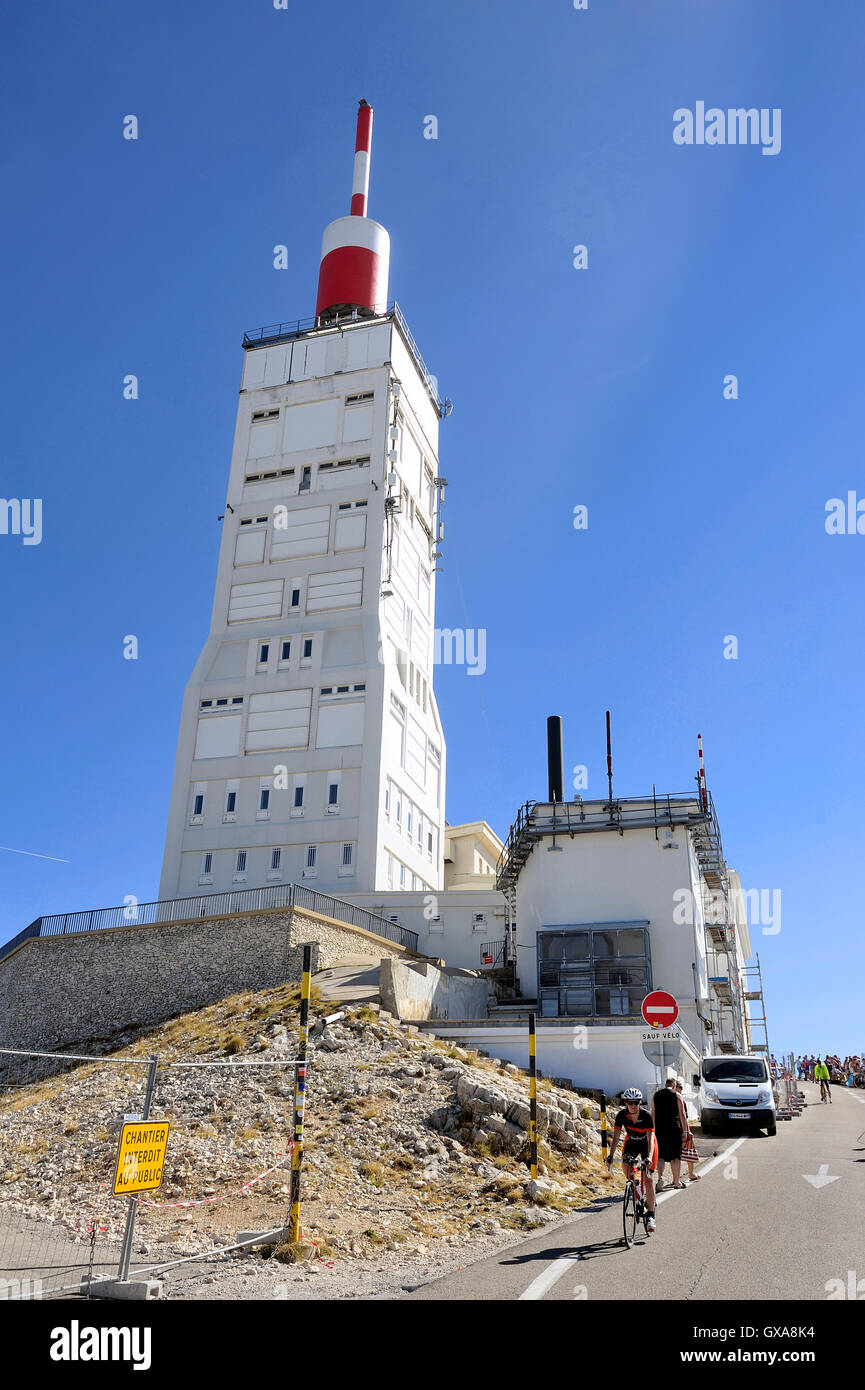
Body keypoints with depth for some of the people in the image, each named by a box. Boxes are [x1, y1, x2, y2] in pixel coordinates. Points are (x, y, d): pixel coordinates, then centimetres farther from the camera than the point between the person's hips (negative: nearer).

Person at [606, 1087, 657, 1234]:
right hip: (631, 1142, 2)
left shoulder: (646, 1116, -30)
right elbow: (616, 1136, -22)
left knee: (649, 1178, -11)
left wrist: (649, 1157, -49)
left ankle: (651, 1215, -1)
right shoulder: (621, 1115, -23)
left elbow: (650, 1138, -34)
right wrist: (611, 1157, -31)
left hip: (646, 1144, -2)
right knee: (625, 1165, -26)